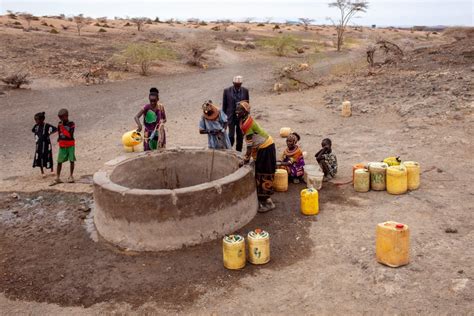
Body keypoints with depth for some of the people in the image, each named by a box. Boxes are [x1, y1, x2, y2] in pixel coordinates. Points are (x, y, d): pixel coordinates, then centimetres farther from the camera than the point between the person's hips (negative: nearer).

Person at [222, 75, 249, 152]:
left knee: (240, 137, 7)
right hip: (231, 117, -2)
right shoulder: (227, 91, -4)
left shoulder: (245, 91, 0)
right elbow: (224, 105, 2)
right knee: (231, 136, -8)